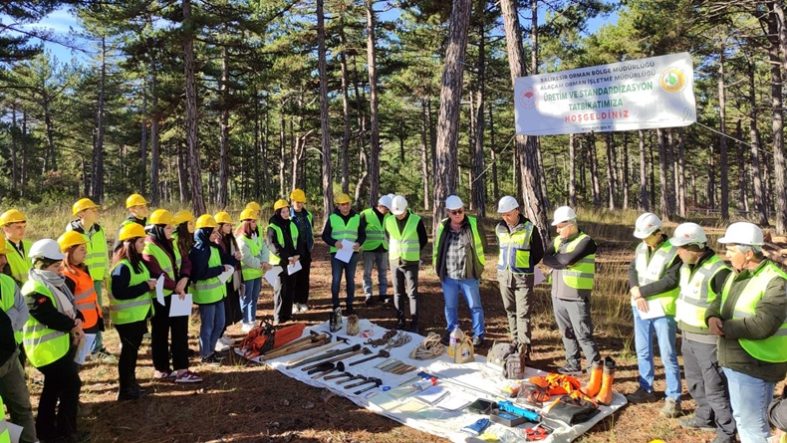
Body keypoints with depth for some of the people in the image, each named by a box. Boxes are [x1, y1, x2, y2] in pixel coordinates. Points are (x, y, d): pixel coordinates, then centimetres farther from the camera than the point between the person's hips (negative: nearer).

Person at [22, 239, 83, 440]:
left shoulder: (55, 282, 11)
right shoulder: (35, 290, -21)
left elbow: (69, 305, 14)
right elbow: (50, 316, -27)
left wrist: (78, 319, -5)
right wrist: (73, 326, -14)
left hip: (61, 344, 10)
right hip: (48, 348, -10)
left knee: (53, 387, 18)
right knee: (71, 385, -4)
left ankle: (46, 430, 30)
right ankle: (65, 431, 8)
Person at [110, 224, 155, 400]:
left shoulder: (137, 262, 9)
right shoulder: (122, 266, -21)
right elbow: (119, 293, -28)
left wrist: (149, 284, 1)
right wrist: (145, 286, -24)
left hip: (138, 315, 9)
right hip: (127, 317, -9)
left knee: (133, 350, 18)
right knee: (128, 352, 2)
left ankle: (131, 384, 31)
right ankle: (125, 390, 15)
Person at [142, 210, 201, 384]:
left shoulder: (169, 242, 10)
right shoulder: (148, 248, -17)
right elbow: (157, 274, -23)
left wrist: (184, 279, -12)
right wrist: (176, 287, -18)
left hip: (176, 294, 9)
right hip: (160, 297, -8)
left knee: (180, 330, 10)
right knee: (160, 333, 5)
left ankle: (181, 369, 18)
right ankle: (161, 370, 18)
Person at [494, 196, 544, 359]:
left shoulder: (529, 229, -10)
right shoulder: (499, 228, 4)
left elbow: (539, 253, 2)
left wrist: (525, 266, 7)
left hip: (523, 277, -5)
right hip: (504, 276, 5)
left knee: (523, 313, -5)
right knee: (511, 311, 13)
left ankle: (525, 348, 0)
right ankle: (515, 343, 25)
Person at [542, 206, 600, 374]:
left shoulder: (586, 241, -9)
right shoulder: (557, 240, 12)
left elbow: (567, 260, -21)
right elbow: (546, 259, 0)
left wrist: (555, 259, -5)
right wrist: (563, 262, -14)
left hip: (577, 297, -7)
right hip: (558, 296, 7)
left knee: (583, 335, -4)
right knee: (567, 333, 14)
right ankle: (573, 365, 26)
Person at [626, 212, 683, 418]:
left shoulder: (674, 251, -15)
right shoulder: (641, 248, 6)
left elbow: (670, 281, -21)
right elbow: (632, 270, 6)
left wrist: (641, 291, -17)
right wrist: (636, 292, -13)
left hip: (663, 310, -6)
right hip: (641, 308, 7)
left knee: (668, 355, 1)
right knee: (643, 352, 16)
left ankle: (673, 398, 12)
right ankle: (646, 389, 31)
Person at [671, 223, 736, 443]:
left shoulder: (718, 271, -23)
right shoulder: (686, 265, 5)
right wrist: (682, 324, 23)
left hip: (708, 340, -9)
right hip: (688, 336, 9)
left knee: (715, 388, 3)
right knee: (695, 382, 23)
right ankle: (705, 418, 41)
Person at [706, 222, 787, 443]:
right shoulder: (736, 275, 9)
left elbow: (762, 325, -29)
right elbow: (719, 302, 10)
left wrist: (725, 328, -19)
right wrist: (712, 317, -13)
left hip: (754, 366, -9)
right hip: (733, 361, 9)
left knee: (752, 424, 2)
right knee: (741, 417, 24)